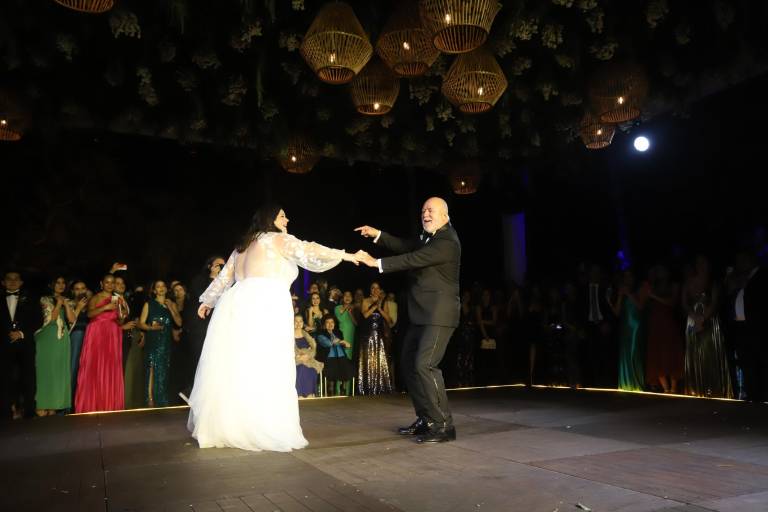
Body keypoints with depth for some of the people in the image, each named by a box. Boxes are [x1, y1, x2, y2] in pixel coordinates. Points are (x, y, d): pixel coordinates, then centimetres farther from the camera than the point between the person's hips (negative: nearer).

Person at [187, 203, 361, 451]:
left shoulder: (243, 247, 26)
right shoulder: (279, 239, 4)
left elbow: (224, 276, 32)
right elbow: (308, 252, -9)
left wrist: (208, 301, 43)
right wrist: (344, 255, -8)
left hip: (237, 306, 8)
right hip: (264, 308, -8)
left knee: (233, 369, 11)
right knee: (265, 370, -6)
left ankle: (221, 427, 18)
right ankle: (267, 432, -5)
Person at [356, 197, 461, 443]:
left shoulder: (447, 243, -16)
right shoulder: (430, 236, 15)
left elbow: (414, 259, -23)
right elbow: (406, 247, 14)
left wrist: (377, 263, -21)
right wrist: (378, 235, 3)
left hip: (438, 314, -10)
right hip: (422, 314, 10)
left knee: (425, 365, -17)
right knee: (410, 364, 12)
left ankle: (444, 425, -6)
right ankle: (426, 420, 22)